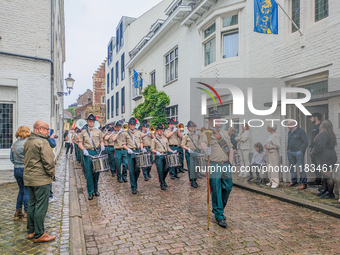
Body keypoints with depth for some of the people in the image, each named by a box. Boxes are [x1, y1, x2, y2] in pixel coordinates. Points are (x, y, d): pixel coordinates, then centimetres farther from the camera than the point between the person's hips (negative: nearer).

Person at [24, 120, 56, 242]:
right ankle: (39, 235, 7)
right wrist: (52, 174, -7)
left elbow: (26, 159, 19)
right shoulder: (42, 142, -18)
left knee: (32, 204, 17)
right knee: (41, 206, -1)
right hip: (41, 179, -9)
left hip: (29, 178, 9)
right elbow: (48, 162, -20)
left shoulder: (27, 142, 12)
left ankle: (30, 231, 28)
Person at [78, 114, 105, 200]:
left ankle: (95, 189, 21)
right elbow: (80, 143, 6)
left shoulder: (98, 131, 11)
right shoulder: (83, 132, 9)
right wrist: (84, 150, -12)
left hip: (97, 152, 1)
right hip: (87, 153, -1)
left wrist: (102, 146, -8)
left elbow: (101, 141, 14)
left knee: (96, 172, 6)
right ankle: (90, 192, 4)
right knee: (88, 173, -4)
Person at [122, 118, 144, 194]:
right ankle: (133, 187, 6)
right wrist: (128, 149, -13)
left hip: (138, 152, 2)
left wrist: (141, 148, -2)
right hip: (130, 152, -2)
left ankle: (135, 182, 28)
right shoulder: (126, 133, 5)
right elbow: (124, 144, 6)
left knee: (138, 169, 0)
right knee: (131, 170, -3)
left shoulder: (139, 132, 11)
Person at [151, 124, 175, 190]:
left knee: (166, 169, 4)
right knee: (160, 170, -4)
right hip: (158, 156, -4)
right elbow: (152, 149, -1)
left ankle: (163, 180, 31)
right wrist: (156, 152, -21)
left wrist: (172, 151, 1)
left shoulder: (165, 139, 18)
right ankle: (162, 184, 8)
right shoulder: (154, 139, 4)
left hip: (165, 155, 4)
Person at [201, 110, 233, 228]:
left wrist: (230, 163, 6)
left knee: (228, 188, 9)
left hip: (226, 165, 6)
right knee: (216, 191, -1)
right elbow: (203, 143, -25)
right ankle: (219, 216, 13)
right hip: (214, 165, -6)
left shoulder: (225, 133, 17)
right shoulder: (207, 133, -4)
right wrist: (205, 149, -49)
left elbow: (230, 148, 17)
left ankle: (218, 209, 34)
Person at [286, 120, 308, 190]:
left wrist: (301, 151, -14)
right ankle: (294, 181, 24)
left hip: (298, 152, -8)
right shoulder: (289, 132, 14)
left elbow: (305, 142, -10)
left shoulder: (300, 131, -8)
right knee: (292, 167, 12)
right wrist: (288, 150, 15)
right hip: (290, 152, 8)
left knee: (301, 168, -6)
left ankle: (304, 183, 1)